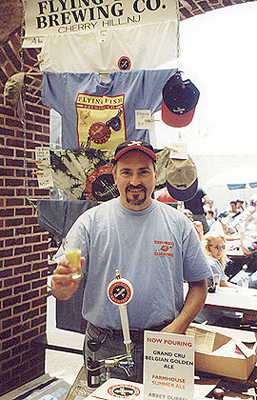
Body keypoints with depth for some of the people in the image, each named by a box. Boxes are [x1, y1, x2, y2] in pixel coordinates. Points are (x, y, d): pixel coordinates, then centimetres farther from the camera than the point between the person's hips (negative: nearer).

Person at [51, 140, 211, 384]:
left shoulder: (179, 224, 0)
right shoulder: (91, 222, -3)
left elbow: (198, 285, 5)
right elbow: (60, 289, -6)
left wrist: (178, 327, -10)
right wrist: (64, 285, -30)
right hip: (104, 347, 0)